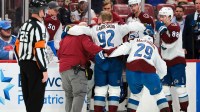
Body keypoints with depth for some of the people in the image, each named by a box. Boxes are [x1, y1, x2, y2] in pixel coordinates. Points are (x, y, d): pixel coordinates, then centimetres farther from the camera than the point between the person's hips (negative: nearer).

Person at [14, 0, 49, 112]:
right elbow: (39, 50, -21)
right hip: (35, 65, -9)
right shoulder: (39, 26, -15)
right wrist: (44, 70, -19)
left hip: (24, 64, 9)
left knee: (28, 95, 14)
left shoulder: (25, 25, 12)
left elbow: (17, 46, 15)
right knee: (37, 98, -6)